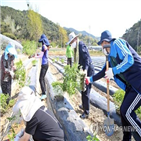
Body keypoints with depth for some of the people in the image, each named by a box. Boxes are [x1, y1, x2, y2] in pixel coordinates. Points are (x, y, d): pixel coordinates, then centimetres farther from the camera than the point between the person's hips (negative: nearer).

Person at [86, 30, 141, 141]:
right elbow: (103, 72, 27)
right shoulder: (110, 57, 16)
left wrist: (114, 71, -27)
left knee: (127, 112, -10)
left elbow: (129, 59, -22)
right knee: (124, 110, 10)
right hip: (131, 85, 9)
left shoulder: (117, 43, -9)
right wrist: (90, 79, 35)